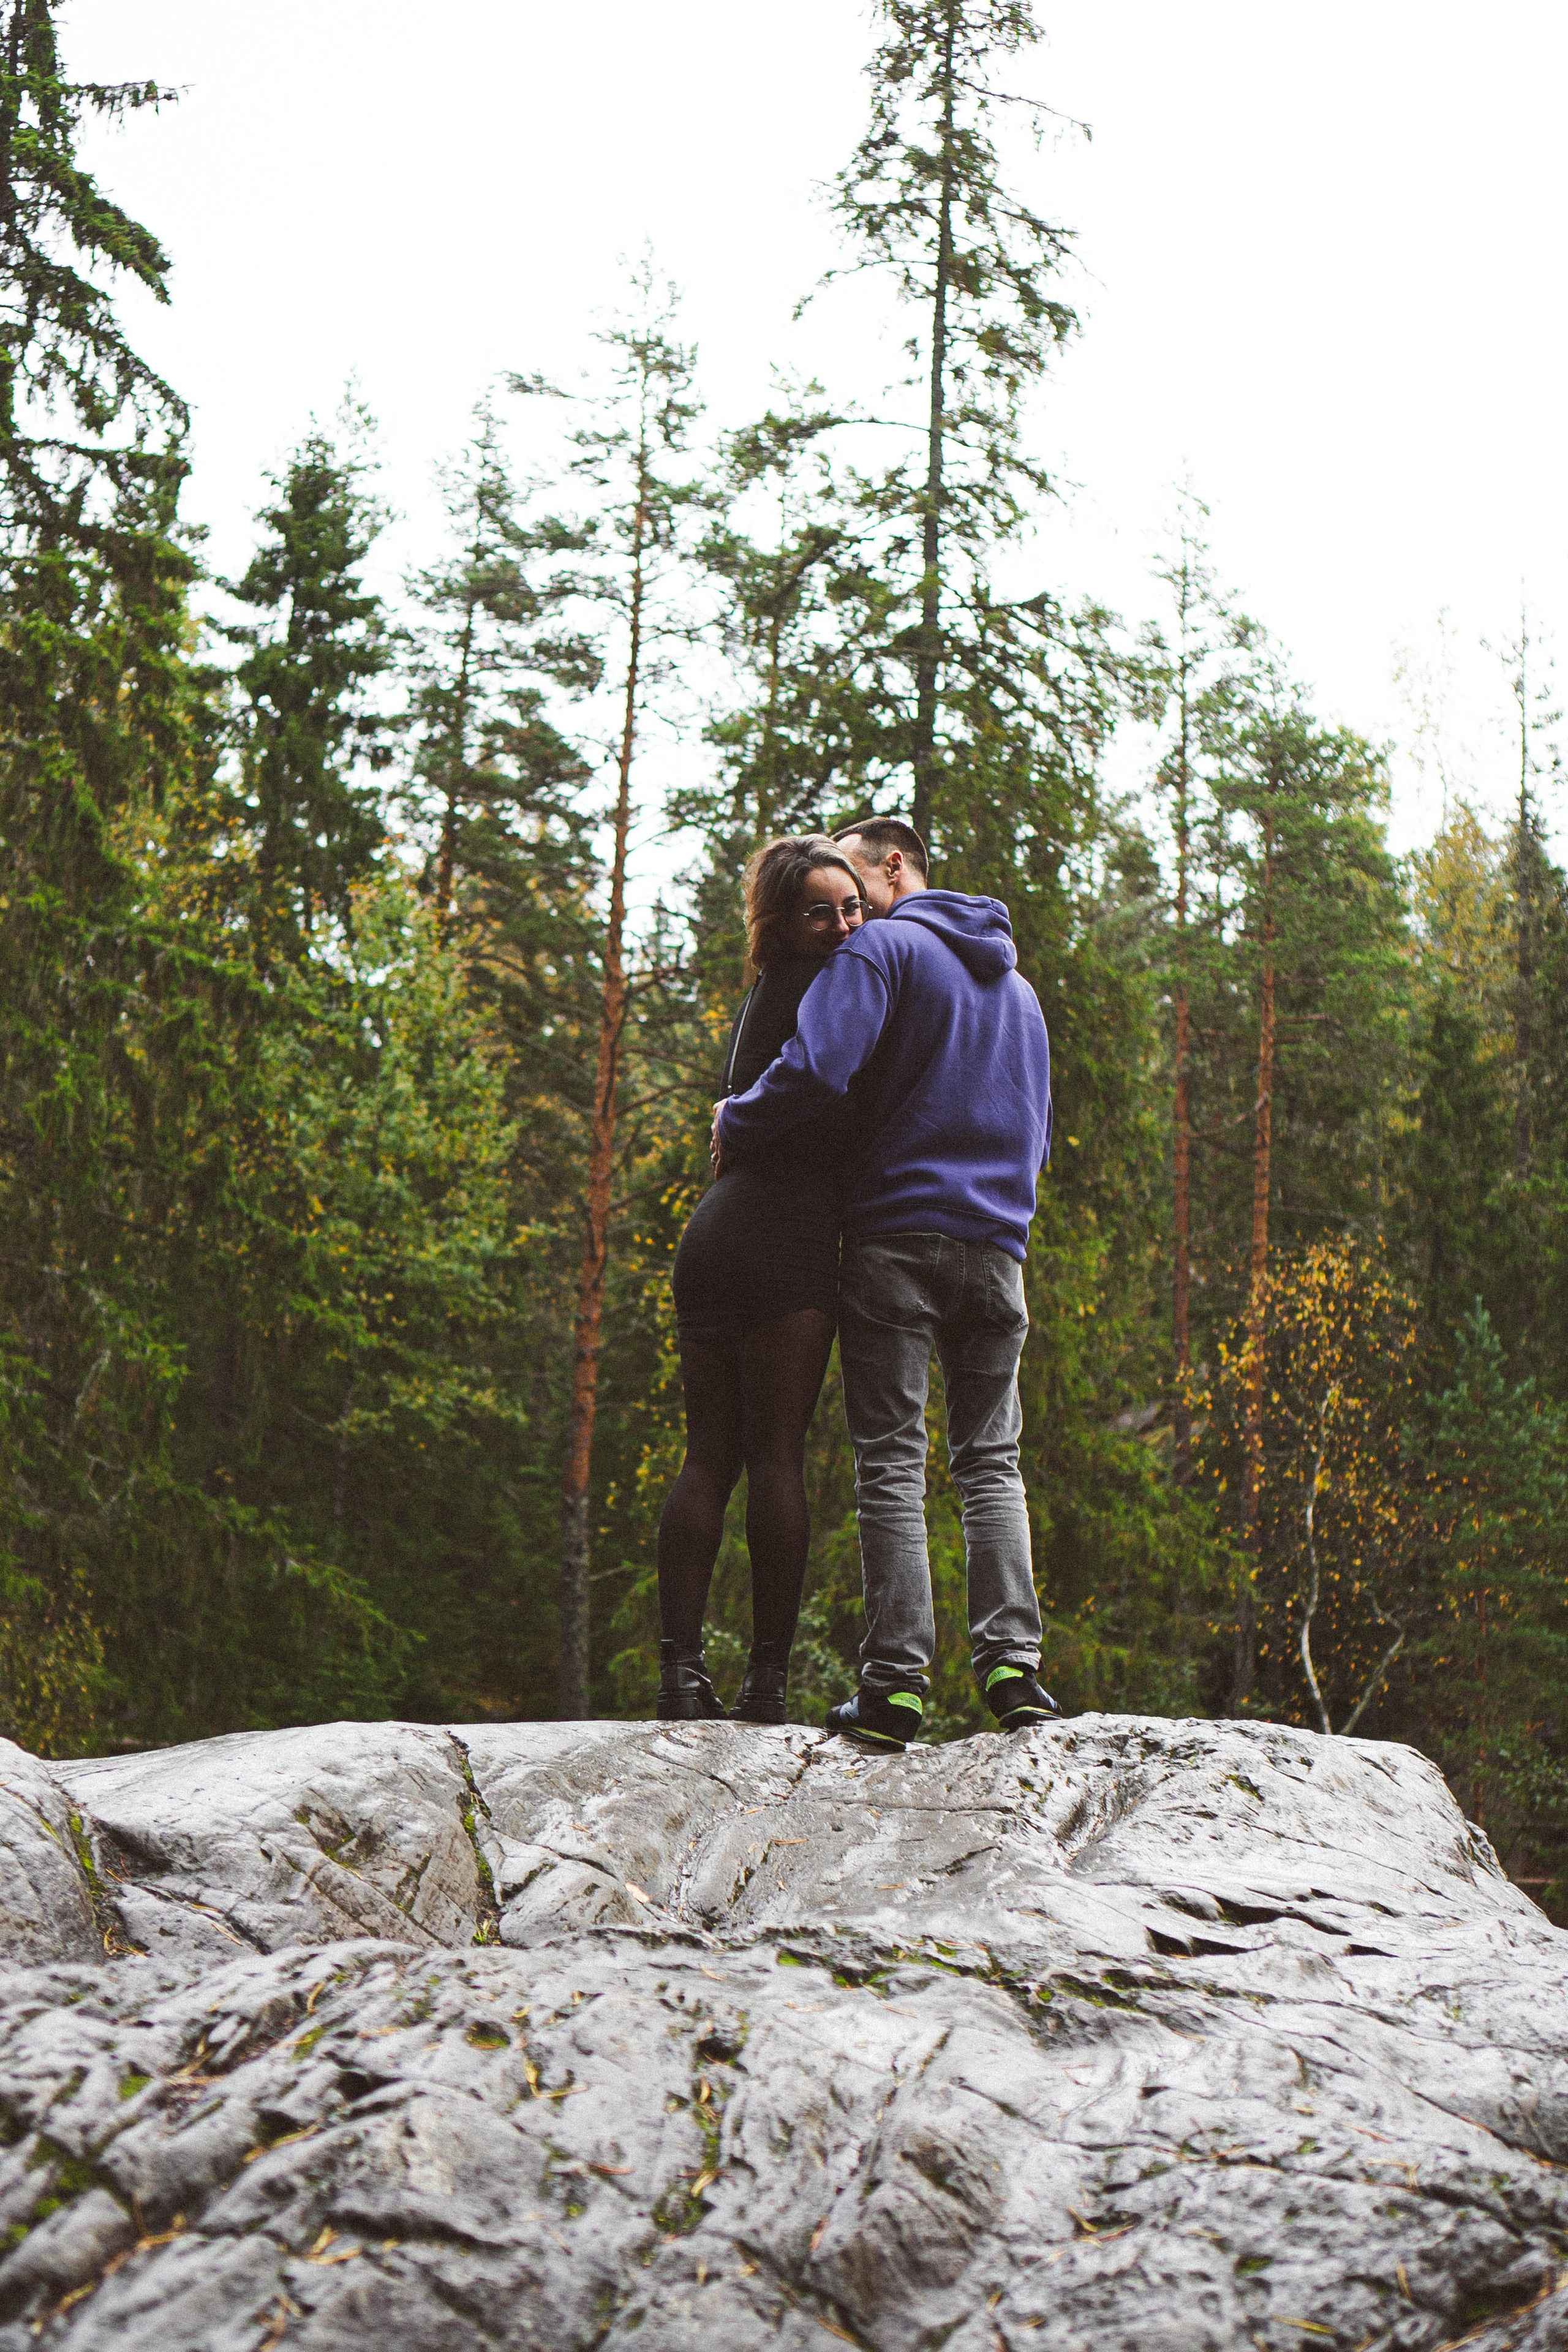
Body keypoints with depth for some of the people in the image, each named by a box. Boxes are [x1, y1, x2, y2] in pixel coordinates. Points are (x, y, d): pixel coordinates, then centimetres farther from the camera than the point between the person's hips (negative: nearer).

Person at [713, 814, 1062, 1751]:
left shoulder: (882, 948, -3)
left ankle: (897, 1681, -6)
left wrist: (734, 1127, -3)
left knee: (892, 1463, -3)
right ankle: (1013, 1660, -2)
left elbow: (816, 1070, -18)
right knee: (991, 1462, 10)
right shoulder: (1018, 982, 23)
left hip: (895, 1241, -6)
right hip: (997, 1248, 6)